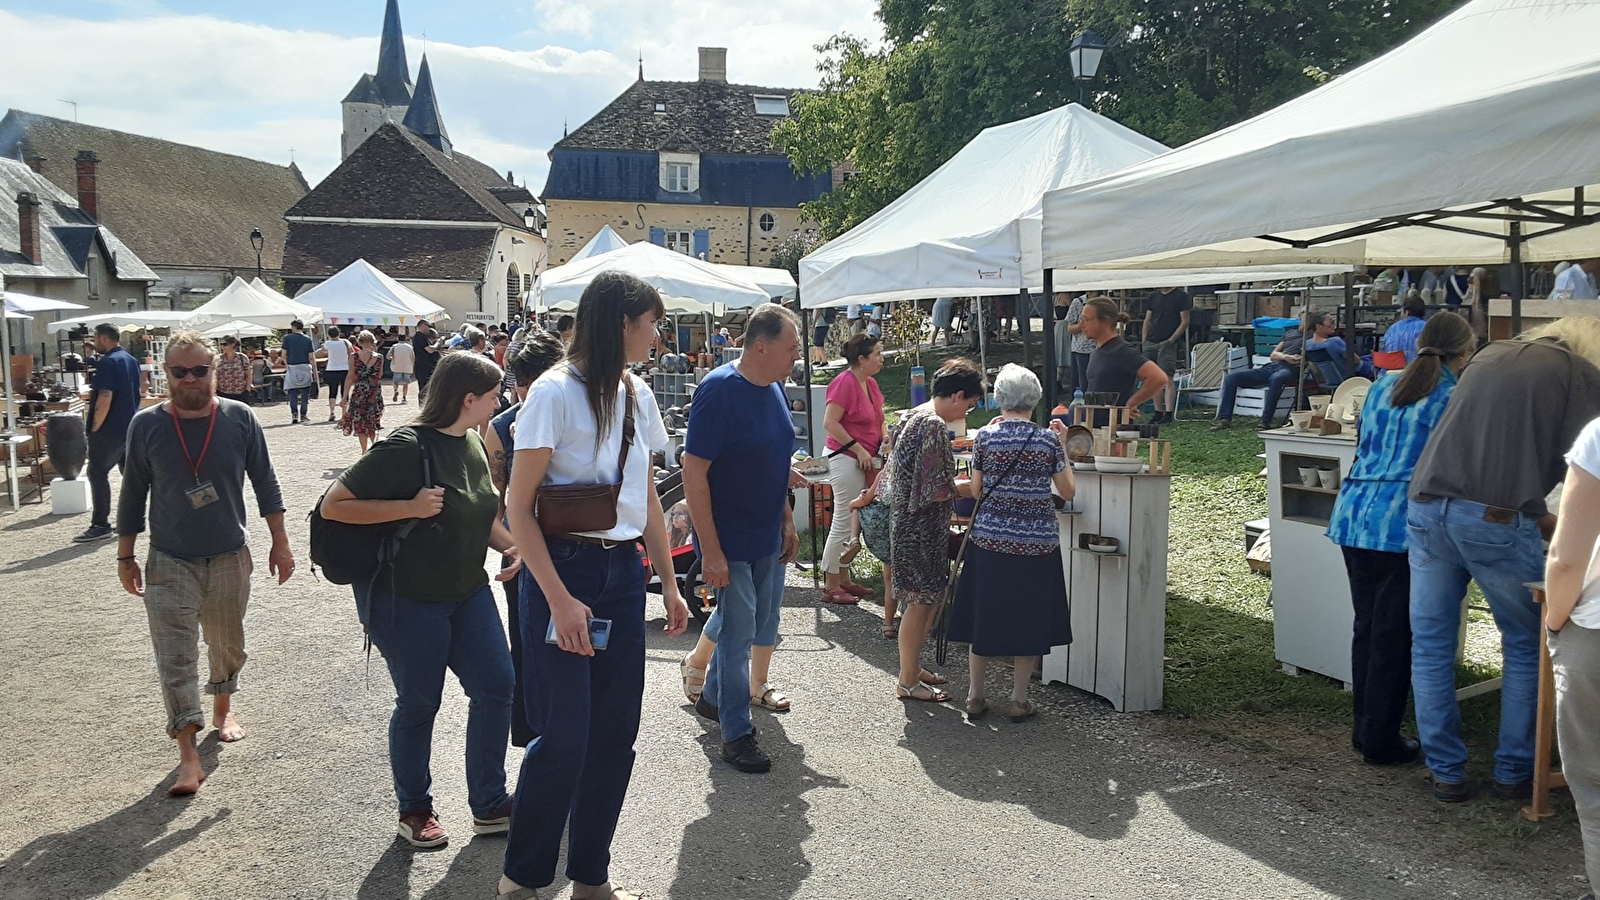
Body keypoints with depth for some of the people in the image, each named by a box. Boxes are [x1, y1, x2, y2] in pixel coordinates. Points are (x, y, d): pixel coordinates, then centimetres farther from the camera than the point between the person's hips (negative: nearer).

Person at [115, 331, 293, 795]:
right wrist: (126, 556, 5)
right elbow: (132, 495, 2)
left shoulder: (240, 419, -6)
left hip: (230, 557, 1)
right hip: (170, 563, -1)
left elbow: (264, 483, 2)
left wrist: (279, 543, 2)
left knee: (228, 645, 18)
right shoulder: (146, 425, -7)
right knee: (176, 659, -6)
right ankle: (188, 756, -4)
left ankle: (222, 710, 44)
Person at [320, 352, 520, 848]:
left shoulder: (471, 443, 5)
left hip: (466, 590, 8)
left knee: (496, 686, 5)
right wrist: (409, 507, -28)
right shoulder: (406, 449, -20)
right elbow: (332, 506, -19)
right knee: (419, 704, 6)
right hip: (405, 599, -7)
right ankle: (414, 811, 27)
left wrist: (512, 545, -1)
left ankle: (490, 805, 19)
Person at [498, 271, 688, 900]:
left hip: (623, 574, 7)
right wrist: (559, 599, -19)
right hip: (564, 570, -7)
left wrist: (669, 584, 14)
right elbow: (519, 507, -13)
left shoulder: (637, 395, 10)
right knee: (563, 739, -3)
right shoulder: (556, 390, -11)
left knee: (616, 735, 10)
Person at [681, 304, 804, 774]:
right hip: (728, 542, -8)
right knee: (739, 633, 1)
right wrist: (710, 551, -22)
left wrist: (787, 520, 15)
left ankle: (712, 696, 39)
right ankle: (737, 734, 15)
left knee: (758, 624, 18)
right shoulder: (719, 391, -21)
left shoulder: (774, 388, 4)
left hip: (766, 537, 8)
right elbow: (694, 474, -21)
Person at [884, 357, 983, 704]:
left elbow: (892, 468, 18)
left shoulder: (913, 416, 10)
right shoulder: (935, 426, -20)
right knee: (921, 601, 0)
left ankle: (912, 667, 29)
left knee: (927, 597, 18)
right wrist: (975, 487, -9)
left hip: (904, 518, 10)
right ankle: (908, 682, 10)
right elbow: (935, 489, -22)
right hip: (921, 529, -10)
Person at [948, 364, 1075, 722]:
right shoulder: (1048, 440, -6)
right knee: (1029, 619, 12)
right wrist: (1063, 447, 10)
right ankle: (1019, 700, 18)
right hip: (1036, 542, -1)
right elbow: (1067, 492, 2)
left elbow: (976, 490, 3)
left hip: (989, 540, 1)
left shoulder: (986, 436, -5)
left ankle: (975, 696, 20)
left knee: (984, 614, 13)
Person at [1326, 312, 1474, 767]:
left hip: (1354, 515, 6)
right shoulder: (1454, 399, -4)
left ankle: (1364, 728, 26)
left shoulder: (1385, 385, 15)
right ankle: (1381, 740, 11)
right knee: (1394, 634, 3)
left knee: (1367, 626, 16)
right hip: (1403, 524, -6)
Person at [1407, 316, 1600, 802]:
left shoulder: (1490, 356, 21)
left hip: (1426, 507, 4)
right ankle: (1512, 771, 21)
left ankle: (1446, 772, 18)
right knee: (1526, 647, 16)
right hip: (1495, 520, -4)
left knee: (1430, 647, 12)